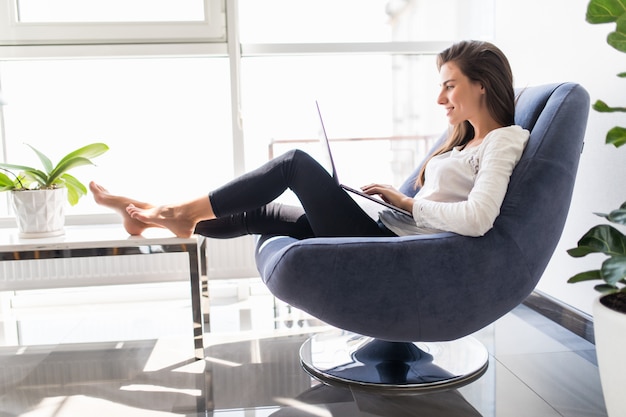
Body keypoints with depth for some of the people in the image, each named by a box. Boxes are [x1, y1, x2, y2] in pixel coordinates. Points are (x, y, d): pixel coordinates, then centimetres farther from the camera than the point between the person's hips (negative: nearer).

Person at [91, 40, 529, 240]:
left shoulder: (504, 141, -8)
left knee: (297, 162, -9)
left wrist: (406, 201, -13)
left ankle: (186, 210, 5)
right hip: (388, 235, 9)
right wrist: (397, 197, 4)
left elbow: (476, 219, -24)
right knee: (259, 214, 8)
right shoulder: (468, 140, 20)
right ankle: (157, 217, 20)